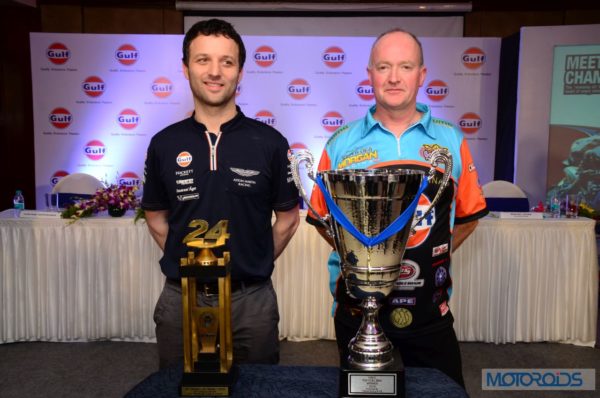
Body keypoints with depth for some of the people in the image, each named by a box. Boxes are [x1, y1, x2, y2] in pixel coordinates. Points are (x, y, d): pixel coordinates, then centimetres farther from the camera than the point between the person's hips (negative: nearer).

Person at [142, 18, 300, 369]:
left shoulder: (270, 142, -7)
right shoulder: (164, 144, -1)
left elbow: (288, 219, 3)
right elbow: (156, 217, 11)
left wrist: (254, 266, 4)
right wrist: (186, 263, 5)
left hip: (251, 298, -1)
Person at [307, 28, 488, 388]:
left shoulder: (451, 141, 0)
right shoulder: (342, 143, -2)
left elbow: (468, 215, 8)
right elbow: (322, 217, 4)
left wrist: (430, 259, 0)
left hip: (430, 311, 1)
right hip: (357, 307, 0)